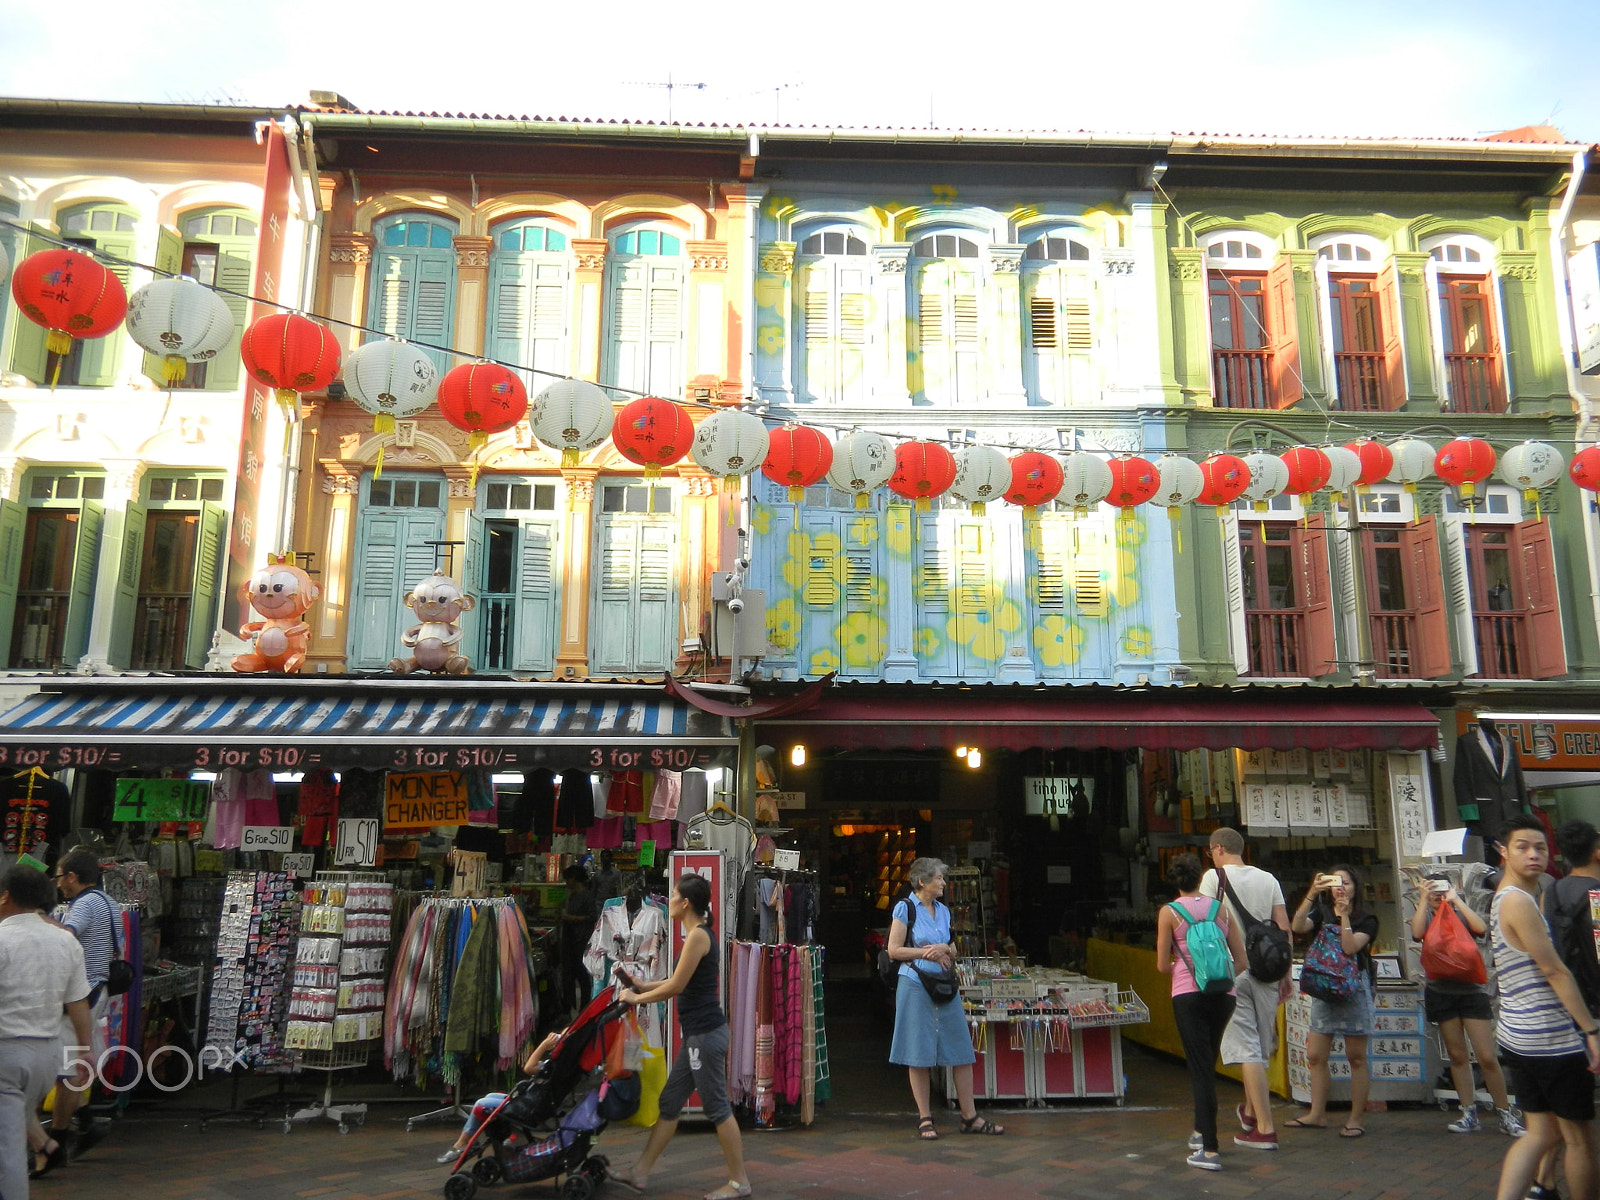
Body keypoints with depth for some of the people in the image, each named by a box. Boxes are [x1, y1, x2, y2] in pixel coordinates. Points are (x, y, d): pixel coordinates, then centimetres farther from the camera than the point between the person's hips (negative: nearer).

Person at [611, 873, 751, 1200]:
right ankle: (640, 1173, 23)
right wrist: (640, 987, 18)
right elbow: (680, 983, 18)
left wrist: (637, 998, -3)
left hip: (706, 1034, -10)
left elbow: (675, 986, -16)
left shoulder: (698, 935, -16)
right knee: (669, 1102, 14)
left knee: (716, 1107, 0)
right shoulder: (698, 934, 13)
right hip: (698, 1034, 10)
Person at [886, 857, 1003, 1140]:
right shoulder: (905, 908, -5)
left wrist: (944, 949, -3)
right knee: (918, 1054, 1)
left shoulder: (943, 911, 13)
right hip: (915, 985, -6)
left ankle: (970, 1116, 13)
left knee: (962, 1051, 5)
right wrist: (927, 952, -12)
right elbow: (894, 950, -8)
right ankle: (924, 1118, 12)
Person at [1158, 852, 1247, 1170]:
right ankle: (1201, 1132, 33)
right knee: (1208, 1063, 20)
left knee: (1200, 1068, -1)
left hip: (1188, 994, -4)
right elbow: (1242, 961, 7)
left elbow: (1162, 965, -2)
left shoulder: (1169, 912, -3)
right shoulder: (1221, 909, 6)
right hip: (1224, 995, 4)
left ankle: (1210, 1150, -5)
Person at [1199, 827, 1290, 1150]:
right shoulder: (1268, 879, 9)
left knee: (1246, 1049, -3)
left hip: (1230, 969, -5)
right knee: (1262, 1046, 17)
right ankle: (1251, 1111, 34)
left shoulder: (1215, 877, -4)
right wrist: (1285, 974, 14)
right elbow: (1284, 929, 8)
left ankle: (1265, 1129, -4)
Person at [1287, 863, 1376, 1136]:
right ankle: (1317, 1114, 14)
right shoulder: (1322, 914, 10)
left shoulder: (1366, 919, 1)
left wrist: (1343, 915, -14)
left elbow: (1351, 947, -14)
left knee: (1356, 1057, 2)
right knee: (1315, 1056, 4)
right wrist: (1311, 894, -18)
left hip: (1354, 988, -4)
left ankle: (1356, 1118, 9)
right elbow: (1297, 926, -10)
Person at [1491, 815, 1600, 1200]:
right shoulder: (1518, 900, -17)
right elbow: (1555, 971, -17)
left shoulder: (1504, 898, 14)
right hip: (1551, 1039, -9)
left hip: (1518, 1036, 9)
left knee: (1542, 1132, 11)